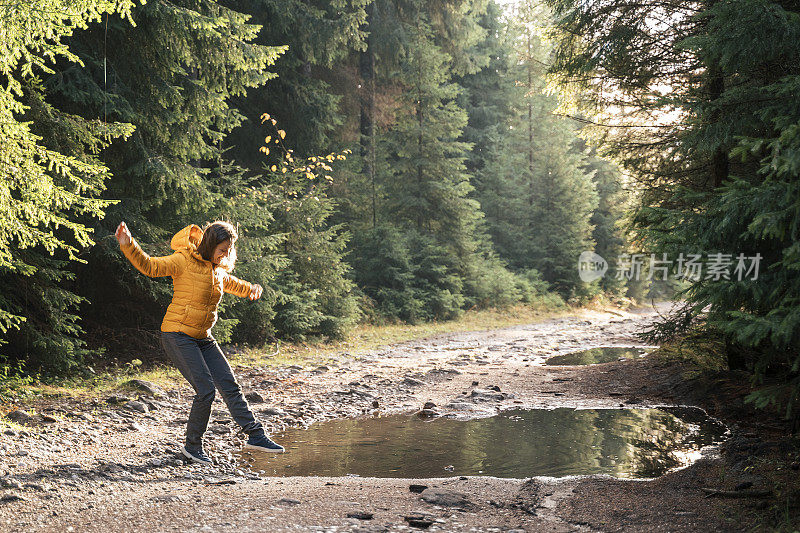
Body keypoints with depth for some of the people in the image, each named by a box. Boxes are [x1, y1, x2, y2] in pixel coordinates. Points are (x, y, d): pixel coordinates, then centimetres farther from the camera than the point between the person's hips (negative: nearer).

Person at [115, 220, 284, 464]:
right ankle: (192, 445, 5)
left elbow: (230, 283, 36)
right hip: (178, 336, -8)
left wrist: (251, 289, 25)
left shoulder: (217, 270, 12)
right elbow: (149, 266, -19)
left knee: (230, 386, 6)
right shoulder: (184, 261, -11)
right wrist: (128, 245, -32)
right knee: (206, 391, -13)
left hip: (202, 338, 8)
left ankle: (255, 435, 14)